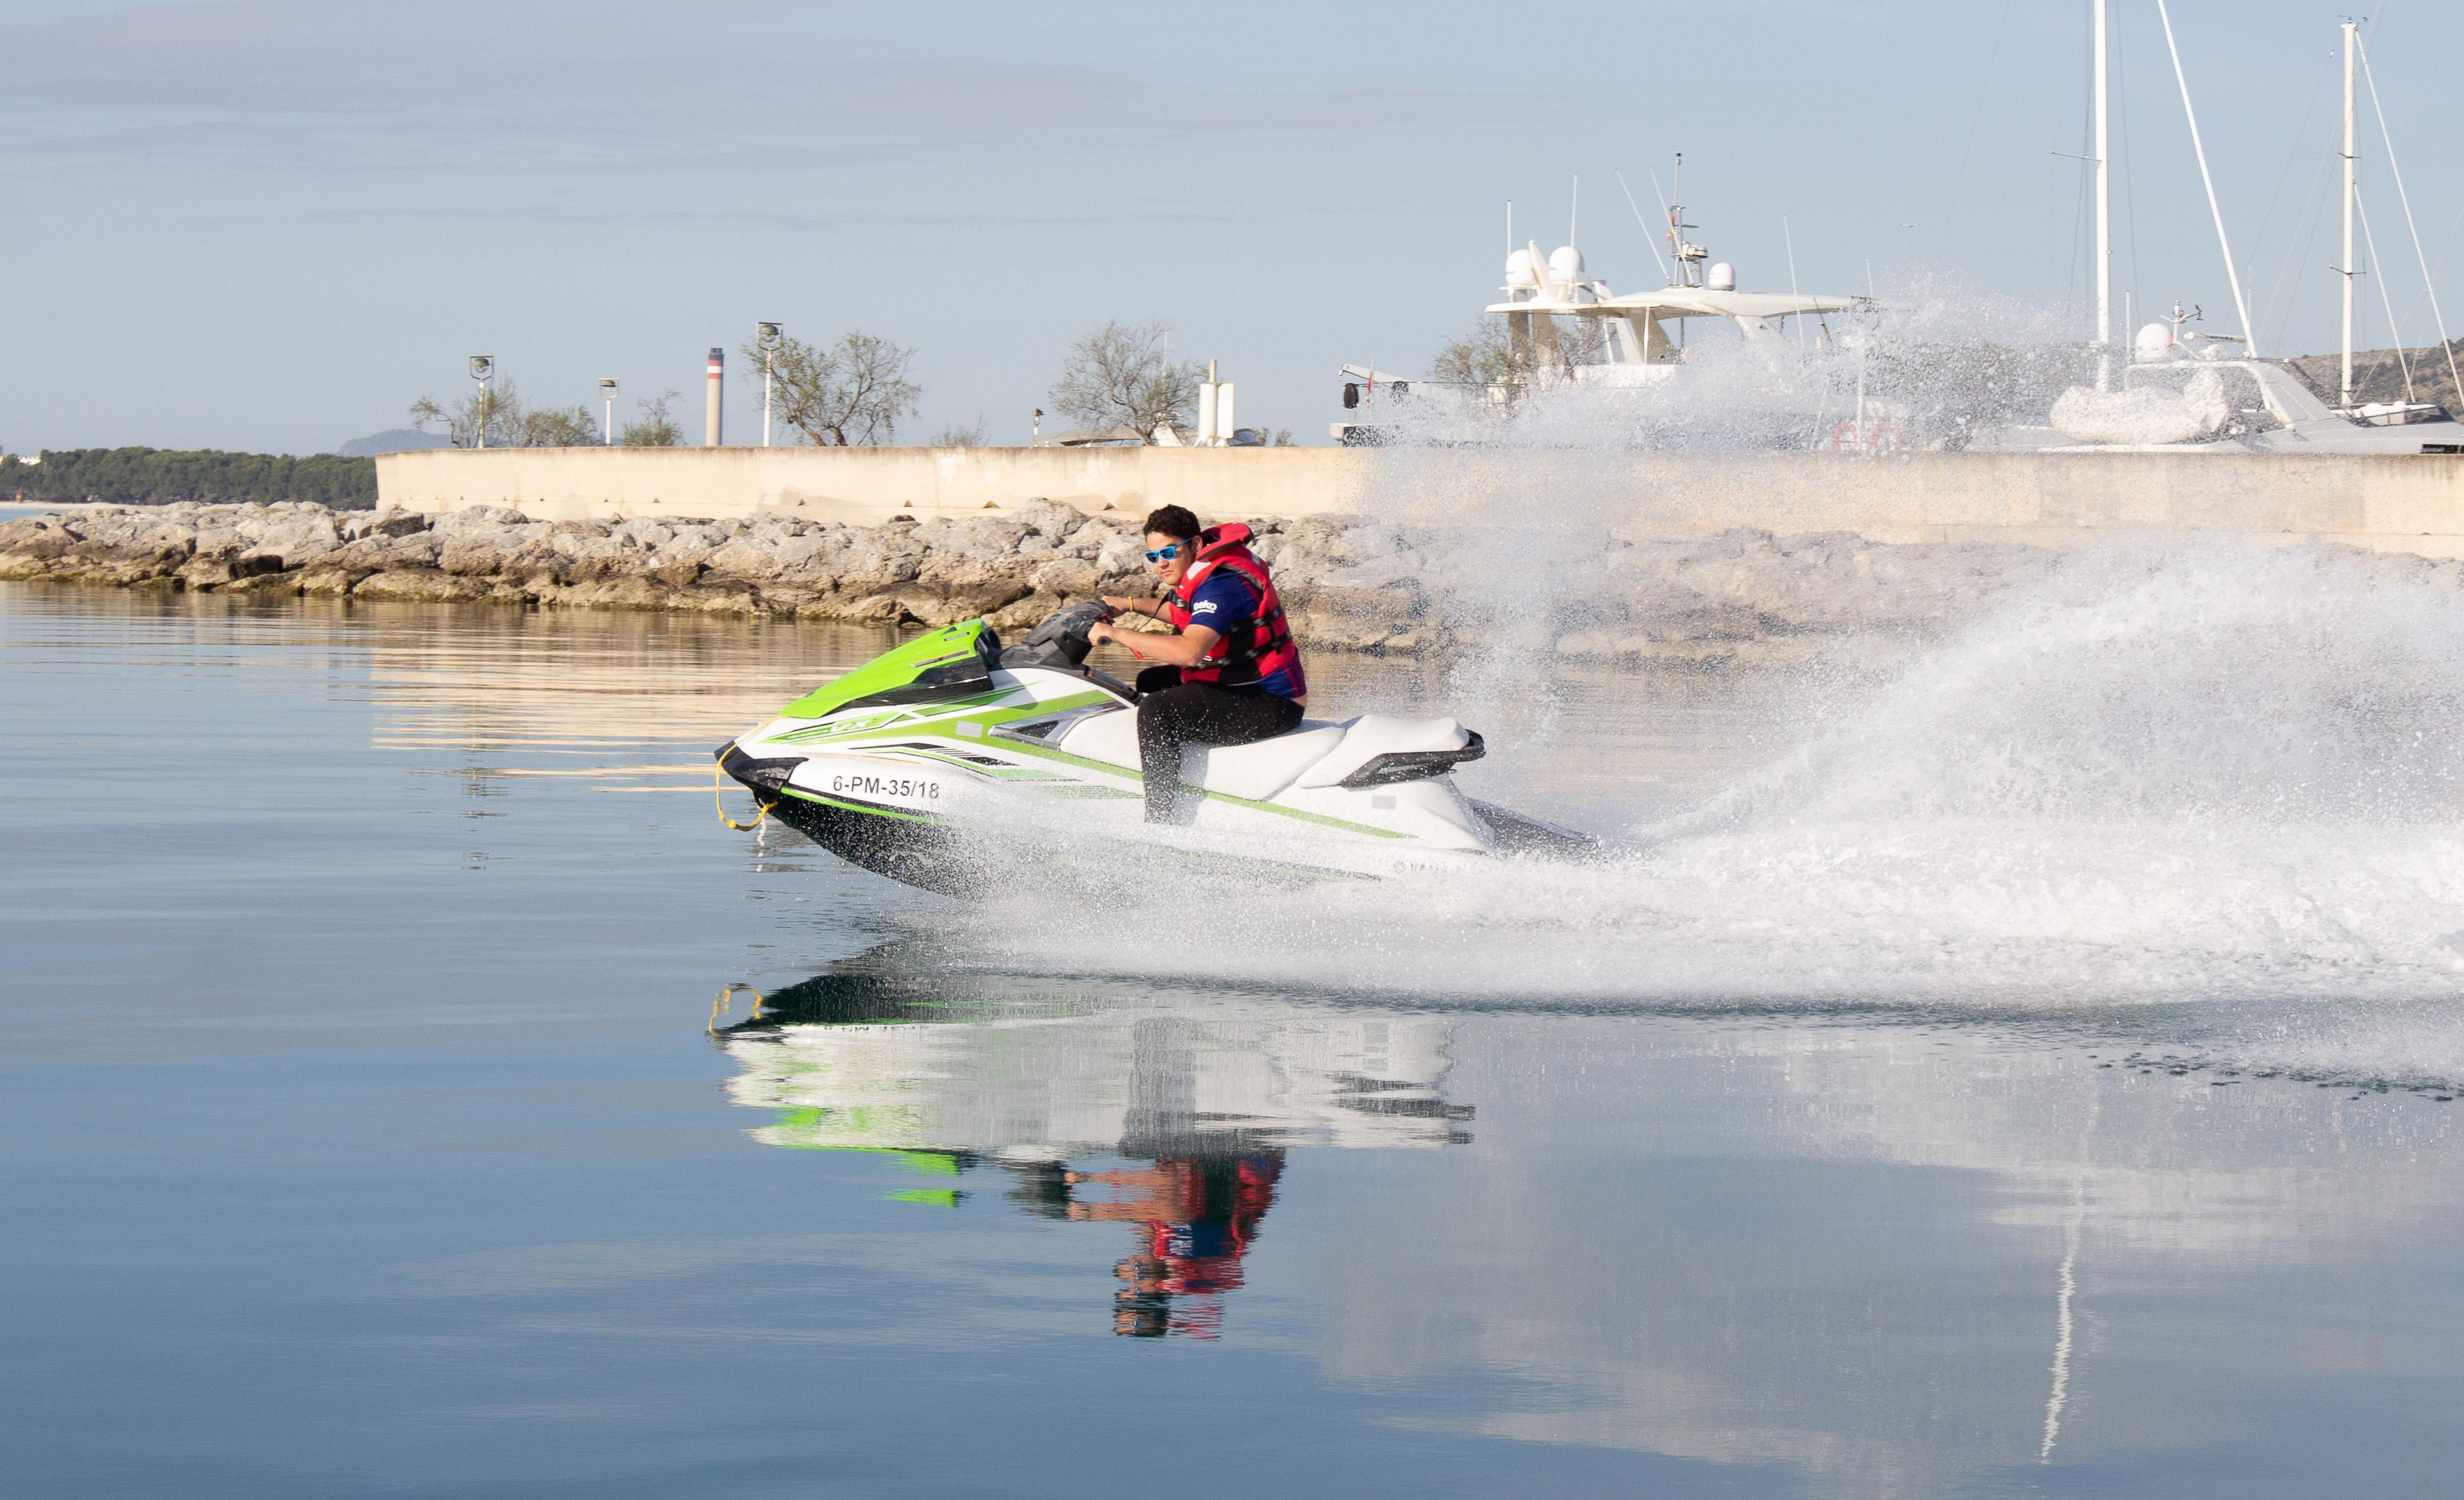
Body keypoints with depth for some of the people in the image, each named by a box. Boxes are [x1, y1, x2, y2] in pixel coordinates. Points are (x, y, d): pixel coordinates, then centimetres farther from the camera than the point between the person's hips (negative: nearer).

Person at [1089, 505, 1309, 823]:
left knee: (1156, 712, -24)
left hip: (1271, 703, -12)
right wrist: (1131, 605, 21)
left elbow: (1189, 652, -38)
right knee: (1150, 682, 26)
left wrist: (1116, 634, -31)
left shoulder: (1221, 582, -24)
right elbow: (1185, 613, 31)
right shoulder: (1205, 569, 7)